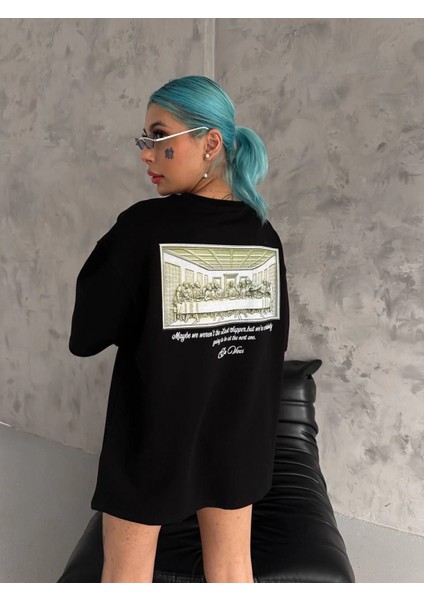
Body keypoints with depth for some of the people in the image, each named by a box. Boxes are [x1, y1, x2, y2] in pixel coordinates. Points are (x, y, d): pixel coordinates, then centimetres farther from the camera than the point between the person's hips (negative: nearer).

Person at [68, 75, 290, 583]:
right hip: (239, 429, 5)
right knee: (233, 573, 21)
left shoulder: (145, 226, -20)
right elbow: (273, 340, 6)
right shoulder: (264, 234, -4)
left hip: (153, 431, -4)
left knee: (126, 576, 18)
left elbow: (84, 336, -12)